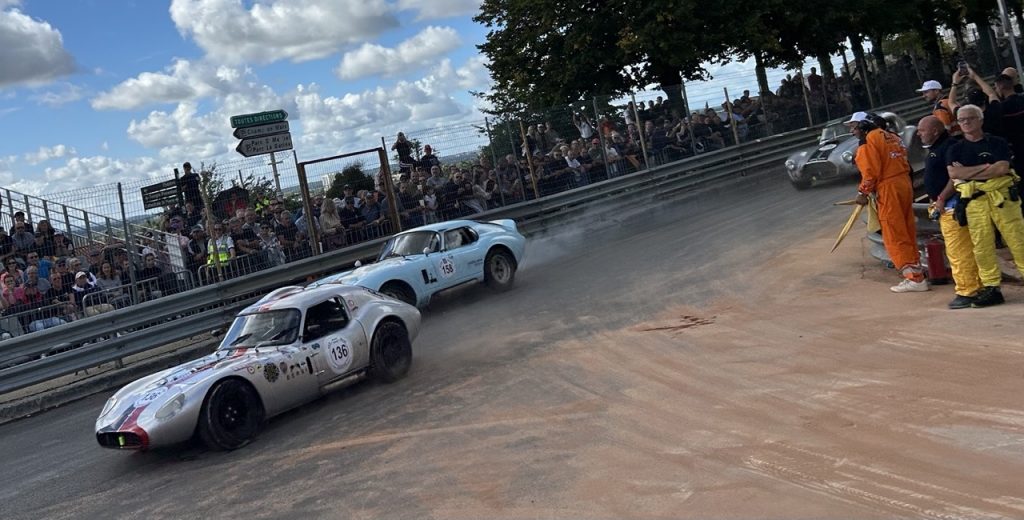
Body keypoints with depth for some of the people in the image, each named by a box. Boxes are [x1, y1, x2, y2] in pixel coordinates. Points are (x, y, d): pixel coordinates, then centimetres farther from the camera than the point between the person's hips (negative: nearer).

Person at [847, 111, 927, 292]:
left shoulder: (870, 139, -11)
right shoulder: (891, 136, 15)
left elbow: (871, 171, -16)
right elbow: (904, 164, 16)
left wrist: (863, 192, -6)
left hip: (888, 190, -9)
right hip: (904, 184, 9)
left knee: (894, 237, -4)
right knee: (907, 232, 18)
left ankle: (915, 278, -5)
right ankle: (915, 268, 27)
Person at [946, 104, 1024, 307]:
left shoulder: (997, 143, 8)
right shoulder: (955, 149, 13)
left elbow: (1002, 167, -8)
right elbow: (953, 173, -4)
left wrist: (968, 172, -8)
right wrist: (985, 166, -7)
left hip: (1002, 196, -2)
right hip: (974, 201, 2)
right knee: (982, 246, 1)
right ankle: (991, 288, 7)